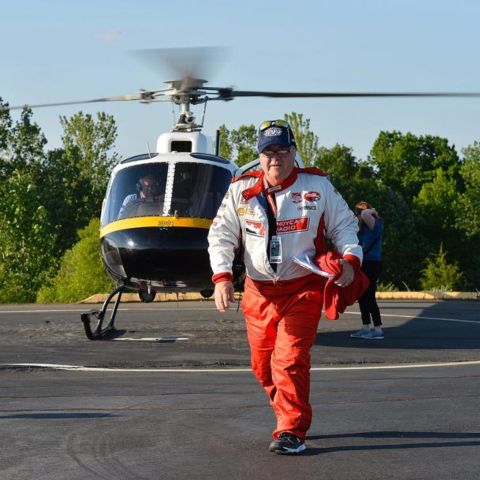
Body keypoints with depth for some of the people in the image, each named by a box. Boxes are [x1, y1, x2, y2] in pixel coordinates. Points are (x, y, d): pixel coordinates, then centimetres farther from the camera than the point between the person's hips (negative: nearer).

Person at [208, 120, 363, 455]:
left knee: (290, 360, -17)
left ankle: (292, 431, -12)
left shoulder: (318, 186, 0)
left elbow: (344, 225, 6)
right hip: (259, 291, 3)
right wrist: (222, 277, -9)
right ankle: (292, 415, 31)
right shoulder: (241, 191, 3)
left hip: (303, 289, -3)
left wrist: (350, 258, -12)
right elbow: (221, 236, 5)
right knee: (263, 365, 9)